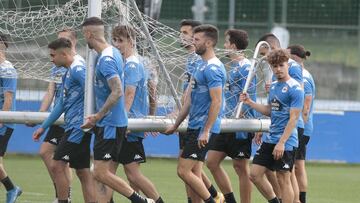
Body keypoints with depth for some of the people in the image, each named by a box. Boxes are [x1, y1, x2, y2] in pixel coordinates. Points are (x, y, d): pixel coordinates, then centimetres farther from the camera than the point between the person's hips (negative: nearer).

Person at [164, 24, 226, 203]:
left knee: (184, 171, -11)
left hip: (202, 128, -10)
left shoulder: (213, 69, -15)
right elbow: (190, 100, 23)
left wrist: (206, 131, -24)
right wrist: (176, 125, 24)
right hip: (194, 127, 10)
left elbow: (216, 102, -21)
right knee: (194, 173, 9)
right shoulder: (203, 66, 17)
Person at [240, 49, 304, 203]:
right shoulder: (273, 86, 13)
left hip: (286, 143, -8)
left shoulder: (295, 88, -12)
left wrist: (281, 143, -20)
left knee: (283, 180, -3)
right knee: (255, 174, 6)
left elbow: (293, 118, -16)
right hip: (270, 139, 8)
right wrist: (250, 103, 9)